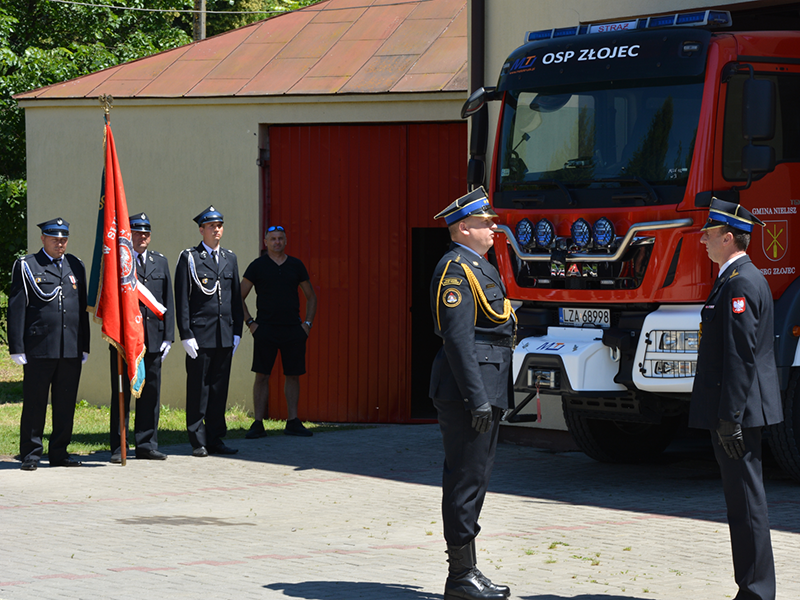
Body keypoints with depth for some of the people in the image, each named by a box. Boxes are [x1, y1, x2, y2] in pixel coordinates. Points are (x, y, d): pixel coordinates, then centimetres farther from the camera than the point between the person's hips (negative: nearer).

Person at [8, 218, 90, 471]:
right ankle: (31, 453, 6)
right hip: (39, 349, -4)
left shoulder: (76, 266, 15)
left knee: (66, 403, 6)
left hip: (71, 349, 4)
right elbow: (16, 309, -1)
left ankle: (59, 452, 13)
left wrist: (85, 346, 13)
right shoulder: (26, 266, 2)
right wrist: (17, 348, -8)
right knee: (35, 402, 0)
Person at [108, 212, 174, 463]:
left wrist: (168, 336, 6)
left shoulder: (161, 262, 14)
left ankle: (147, 444, 14)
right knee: (121, 394, 0)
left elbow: (168, 301, 13)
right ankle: (118, 448, 5)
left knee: (151, 393, 6)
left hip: (153, 337, 4)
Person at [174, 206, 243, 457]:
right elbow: (182, 300, -5)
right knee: (198, 389, -2)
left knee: (220, 388, 6)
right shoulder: (189, 258, -1)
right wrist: (186, 334, -11)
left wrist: (237, 331, 9)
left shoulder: (230, 258, 15)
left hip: (225, 336, 5)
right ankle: (198, 442, 3)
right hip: (200, 335, -5)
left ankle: (215, 439, 12)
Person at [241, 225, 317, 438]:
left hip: (293, 330, 3)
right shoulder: (257, 266, 3)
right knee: (262, 376, -4)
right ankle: (258, 424, -1)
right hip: (266, 329, -3)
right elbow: (238, 297, 6)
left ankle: (292, 422, 11)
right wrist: (249, 322, -2)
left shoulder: (296, 265, 10)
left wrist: (308, 323, 8)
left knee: (293, 375, 4)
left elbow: (311, 296, 19)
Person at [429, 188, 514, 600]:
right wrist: (477, 398, -23)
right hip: (467, 388, -10)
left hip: (484, 389, 10)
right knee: (466, 480, -8)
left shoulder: (479, 268, 19)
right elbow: (457, 337, -20)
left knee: (473, 479, 12)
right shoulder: (455, 269, -13)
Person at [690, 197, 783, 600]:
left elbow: (741, 355, -21)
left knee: (746, 501, -7)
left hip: (738, 411, -11)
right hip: (735, 412, 11)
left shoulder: (740, 283, -16)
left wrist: (730, 418, -22)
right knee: (743, 500, 12)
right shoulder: (739, 278, 17)